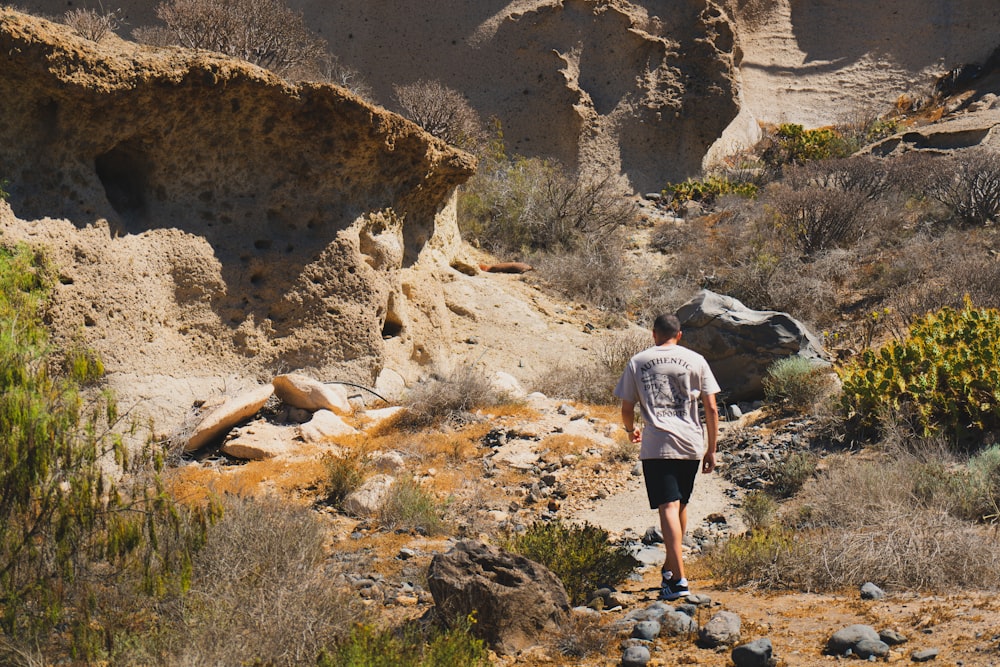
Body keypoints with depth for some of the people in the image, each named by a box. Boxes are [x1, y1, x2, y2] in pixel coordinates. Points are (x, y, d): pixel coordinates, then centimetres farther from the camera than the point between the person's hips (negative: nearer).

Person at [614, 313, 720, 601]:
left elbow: (627, 409, 9)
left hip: (656, 445, -2)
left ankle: (678, 578, -17)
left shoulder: (638, 362, 6)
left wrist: (631, 430, 30)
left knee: (668, 507, -7)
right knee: (681, 506, 18)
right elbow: (711, 409, 3)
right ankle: (670, 567, 32)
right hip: (691, 445, 2)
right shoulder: (695, 360, 7)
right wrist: (711, 449, 10)